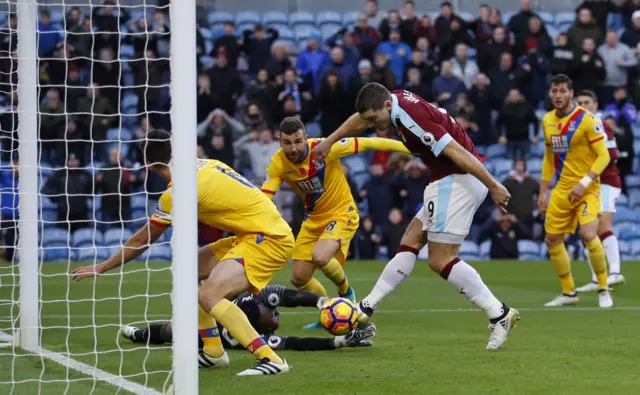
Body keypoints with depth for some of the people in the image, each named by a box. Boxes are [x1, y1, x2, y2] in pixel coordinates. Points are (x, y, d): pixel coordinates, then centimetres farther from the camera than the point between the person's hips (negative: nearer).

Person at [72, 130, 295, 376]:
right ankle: (213, 352, 18)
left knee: (209, 295, -24)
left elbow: (142, 241, -4)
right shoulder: (204, 164, 6)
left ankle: (270, 359, -25)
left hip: (269, 238, -9)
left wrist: (100, 268, 5)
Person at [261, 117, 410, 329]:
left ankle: (345, 291, 2)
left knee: (320, 257, -30)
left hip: (341, 214, -5)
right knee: (299, 278, 3)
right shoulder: (278, 163, -15)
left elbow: (369, 144, -21)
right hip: (313, 219, 5)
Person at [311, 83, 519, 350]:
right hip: (449, 181, 10)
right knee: (410, 243, 13)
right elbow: (359, 120, 27)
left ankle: (499, 314, -9)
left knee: (441, 260, -9)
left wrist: (494, 186, -26)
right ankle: (368, 307, 17)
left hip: (456, 182, -10)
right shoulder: (394, 100, 5)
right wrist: (330, 141, 36)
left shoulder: (412, 119, -23)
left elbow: (457, 152, -27)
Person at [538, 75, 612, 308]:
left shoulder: (586, 120, -13)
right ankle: (569, 293, 19)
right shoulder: (548, 121, 7)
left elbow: (603, 155, -14)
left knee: (588, 234, -24)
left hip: (587, 189, -6)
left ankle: (604, 290, -8)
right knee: (552, 240, 4)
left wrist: (584, 183, -23)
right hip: (562, 190, 7)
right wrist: (542, 192, 14)